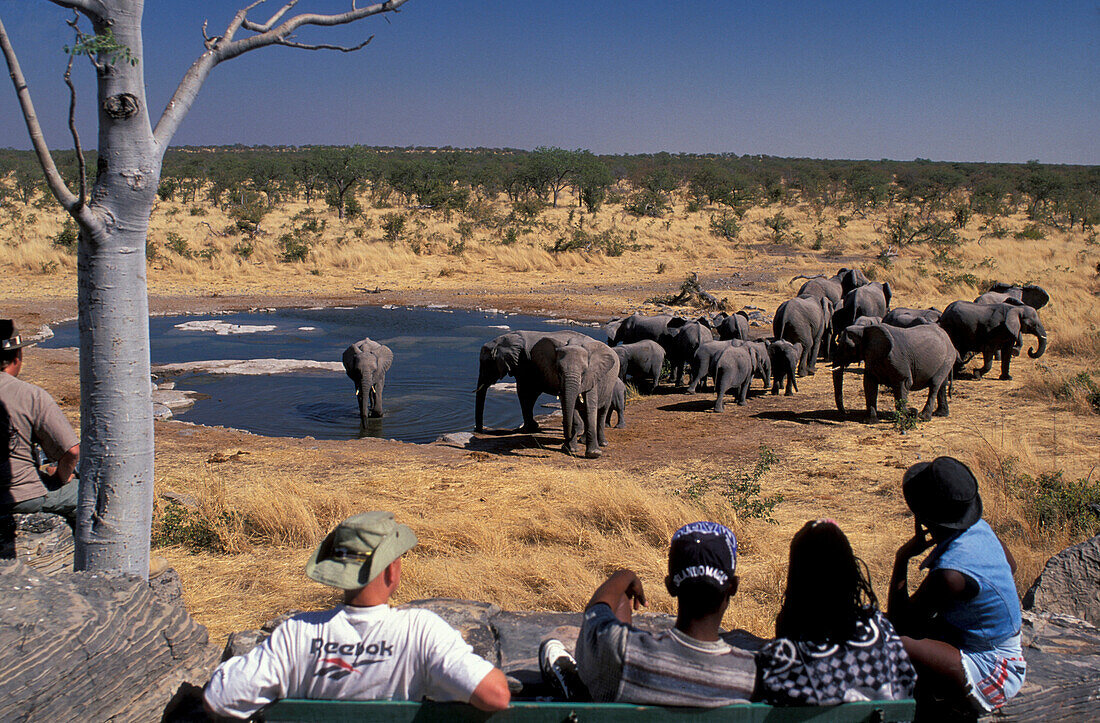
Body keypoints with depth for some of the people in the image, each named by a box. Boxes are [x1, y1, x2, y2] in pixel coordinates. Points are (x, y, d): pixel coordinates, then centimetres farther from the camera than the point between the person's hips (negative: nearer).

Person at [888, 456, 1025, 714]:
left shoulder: (950, 573, -30)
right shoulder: (980, 528, -6)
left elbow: (898, 622, -17)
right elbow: (1010, 566, 19)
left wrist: (902, 558, -12)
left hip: (992, 676, -10)